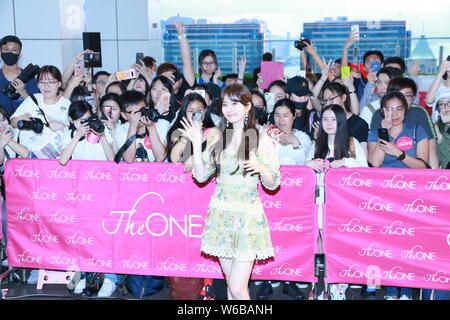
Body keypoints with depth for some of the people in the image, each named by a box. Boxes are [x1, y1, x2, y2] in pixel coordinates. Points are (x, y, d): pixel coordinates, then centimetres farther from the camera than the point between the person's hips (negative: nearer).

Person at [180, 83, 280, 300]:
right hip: (220, 215, 4)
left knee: (237, 289, -8)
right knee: (231, 284, 13)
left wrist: (260, 168, -22)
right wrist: (196, 144, -4)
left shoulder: (261, 139, -3)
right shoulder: (216, 136, 7)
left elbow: (272, 184, -3)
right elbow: (201, 176, 4)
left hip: (247, 216, -4)